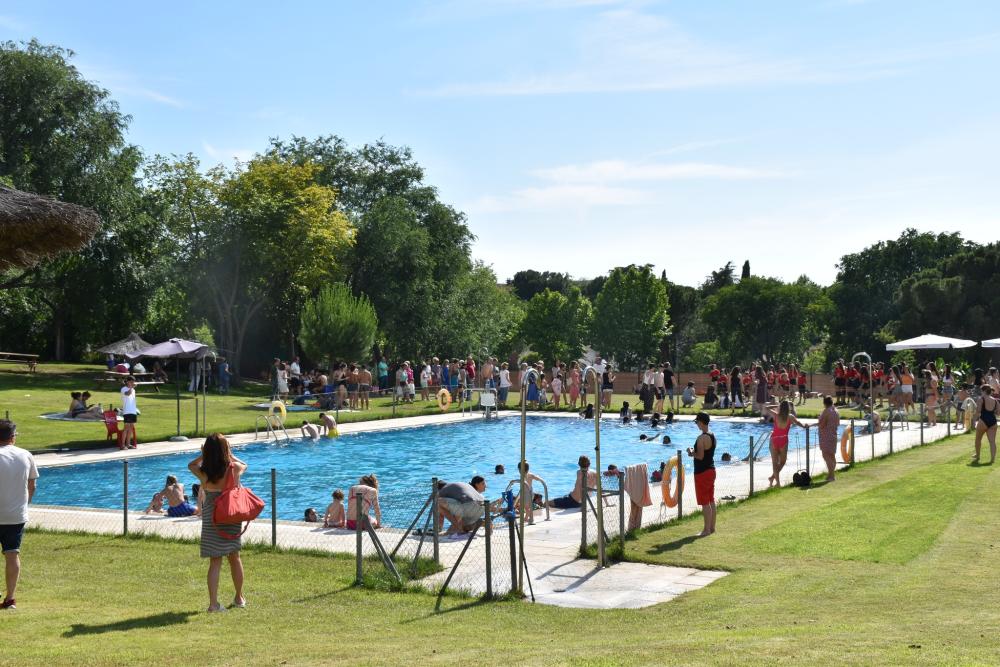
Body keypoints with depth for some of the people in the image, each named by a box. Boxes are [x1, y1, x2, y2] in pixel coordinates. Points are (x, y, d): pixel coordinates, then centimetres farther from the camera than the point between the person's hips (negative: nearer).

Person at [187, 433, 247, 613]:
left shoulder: (203, 473, -12)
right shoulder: (235, 469, -12)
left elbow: (191, 464, 12)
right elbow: (244, 464, 14)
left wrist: (204, 454, 13)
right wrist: (230, 455, 21)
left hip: (211, 521, -1)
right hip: (232, 519, 1)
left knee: (215, 562, 5)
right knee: (235, 558, 16)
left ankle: (213, 603, 0)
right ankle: (239, 598, 31)